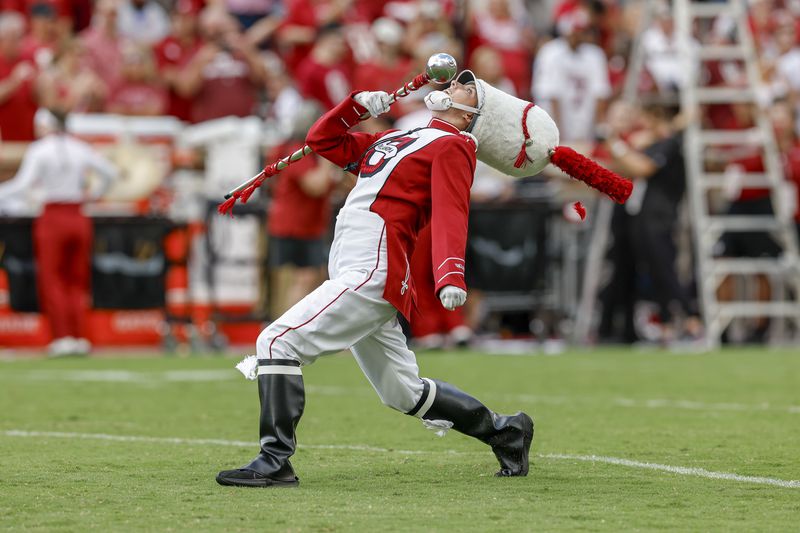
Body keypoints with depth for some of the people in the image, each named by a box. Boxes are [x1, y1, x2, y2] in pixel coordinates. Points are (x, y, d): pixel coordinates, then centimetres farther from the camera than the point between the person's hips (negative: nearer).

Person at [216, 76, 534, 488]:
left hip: (372, 273, -9)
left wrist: (450, 276, -30)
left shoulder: (452, 145, 0)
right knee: (405, 393, 15)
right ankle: (503, 430, 27)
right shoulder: (391, 139, 26)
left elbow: (450, 214, -16)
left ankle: (275, 462, -22)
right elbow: (323, 141, 30)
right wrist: (358, 106, 14)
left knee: (278, 341, -18)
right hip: (351, 275, 9)